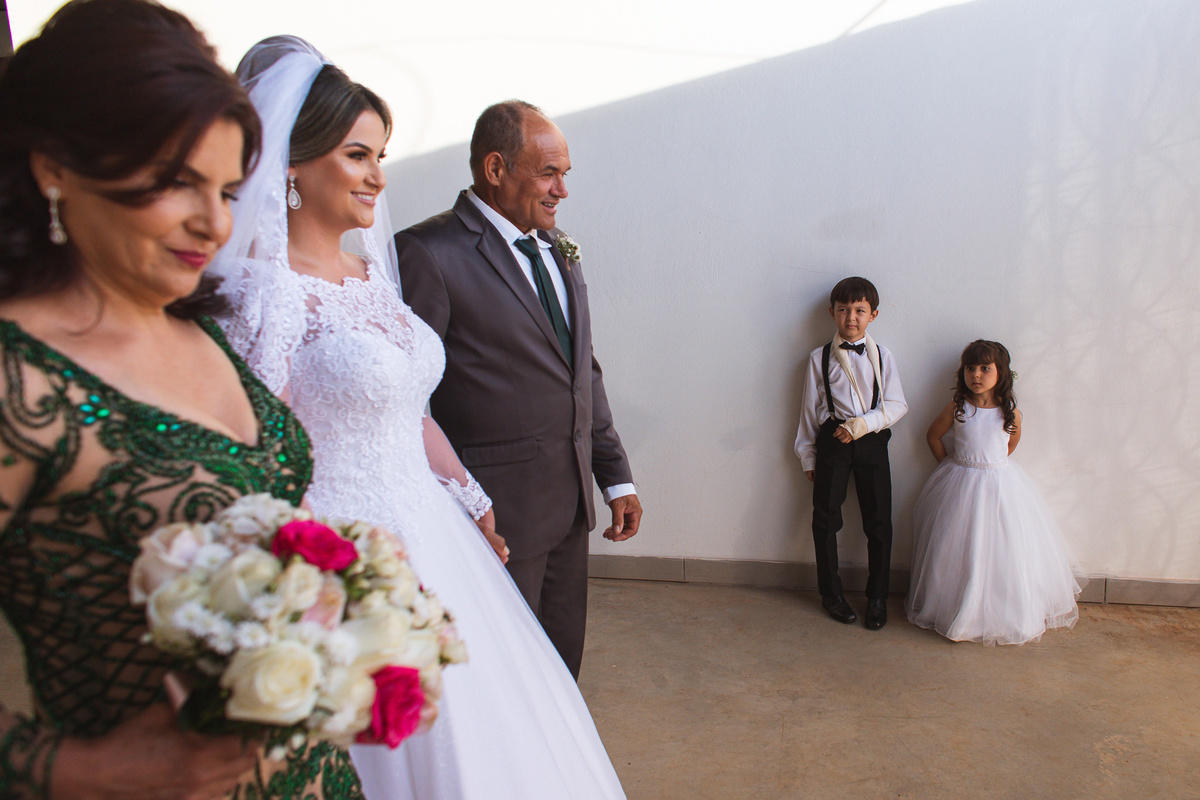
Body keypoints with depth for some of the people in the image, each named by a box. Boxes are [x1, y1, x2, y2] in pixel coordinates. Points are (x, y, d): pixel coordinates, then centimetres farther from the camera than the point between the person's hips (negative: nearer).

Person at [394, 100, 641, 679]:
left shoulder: (557, 248, 11)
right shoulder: (428, 252, -14)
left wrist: (616, 477, 12)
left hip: (571, 501, 7)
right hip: (496, 512, -7)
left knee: (564, 661, 19)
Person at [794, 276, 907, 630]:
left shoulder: (882, 356, 5)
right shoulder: (820, 358, 4)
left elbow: (897, 405, 0)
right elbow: (810, 408, 7)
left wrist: (863, 424, -16)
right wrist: (808, 455, 7)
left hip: (872, 441, 1)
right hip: (833, 440, 0)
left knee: (878, 521, 5)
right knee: (825, 518, 5)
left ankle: (877, 597, 21)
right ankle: (831, 593, 23)